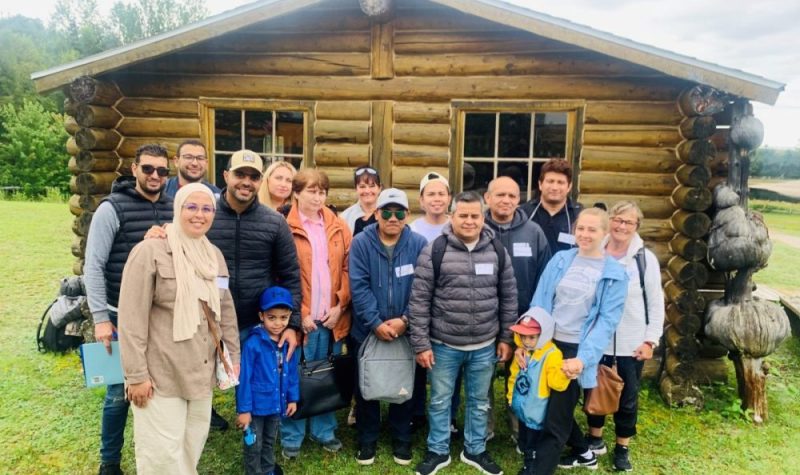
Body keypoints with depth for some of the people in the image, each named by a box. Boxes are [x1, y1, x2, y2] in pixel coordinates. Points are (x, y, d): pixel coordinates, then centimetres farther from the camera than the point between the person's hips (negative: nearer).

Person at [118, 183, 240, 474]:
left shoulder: (215, 255, 8)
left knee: (193, 444, 16)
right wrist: (136, 375, -14)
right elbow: (132, 319, -14)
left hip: (201, 370, 6)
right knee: (163, 452, 4)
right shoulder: (150, 250, -13)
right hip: (160, 372, -6)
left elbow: (226, 310, 14)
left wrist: (233, 355, 12)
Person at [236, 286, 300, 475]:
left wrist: (293, 398, 8)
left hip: (277, 403, 6)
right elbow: (244, 378, -18)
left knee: (270, 442, 26)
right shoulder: (253, 343, -23)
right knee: (254, 445, 13)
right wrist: (243, 409, -16)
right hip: (256, 405, -5)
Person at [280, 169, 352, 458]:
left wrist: (340, 306, -2)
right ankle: (291, 437, 23)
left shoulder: (339, 228, 8)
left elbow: (348, 269, 7)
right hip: (301, 318, -3)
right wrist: (300, 313, -10)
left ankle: (324, 431, 30)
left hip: (332, 317, 4)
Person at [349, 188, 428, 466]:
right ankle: (367, 440, 33)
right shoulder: (361, 243, -8)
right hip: (367, 331, 0)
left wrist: (405, 320, -17)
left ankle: (401, 440, 34)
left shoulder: (419, 244, -6)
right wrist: (375, 323, -19)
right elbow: (359, 287, -13)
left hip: (406, 332, 1)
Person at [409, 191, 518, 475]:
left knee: (479, 402, 18)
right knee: (440, 400, 14)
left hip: (485, 346, 3)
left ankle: (475, 450, 39)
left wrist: (506, 338, 6)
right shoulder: (434, 251, -11)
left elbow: (509, 298, 6)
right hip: (443, 345, -2)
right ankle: (437, 451, 35)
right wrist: (421, 344, -10)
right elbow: (419, 301, -10)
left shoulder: (498, 252, -1)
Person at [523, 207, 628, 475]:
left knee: (555, 418, -1)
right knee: (556, 408, 19)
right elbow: (539, 303, 2)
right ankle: (584, 453, 43)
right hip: (549, 343, 4)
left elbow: (607, 320, -10)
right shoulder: (560, 260, 3)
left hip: (577, 349, -4)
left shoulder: (615, 274, -4)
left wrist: (583, 358, -21)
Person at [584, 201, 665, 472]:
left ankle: (623, 448, 31)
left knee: (628, 397, 11)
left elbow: (656, 303, -1)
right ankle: (595, 439, 37)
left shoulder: (646, 259, -6)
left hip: (632, 342, -1)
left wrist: (650, 340, -5)